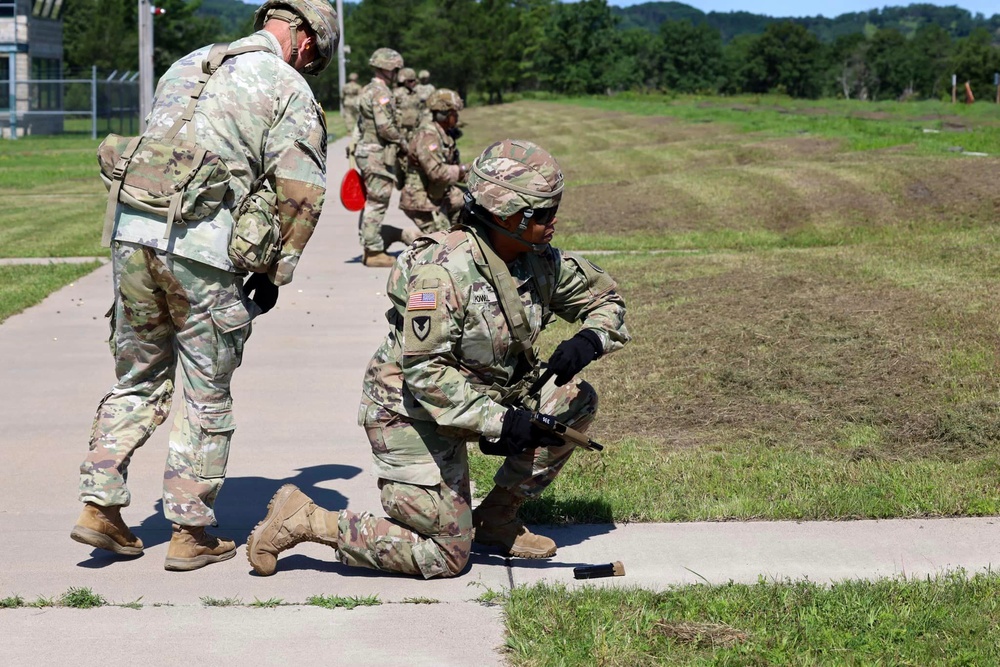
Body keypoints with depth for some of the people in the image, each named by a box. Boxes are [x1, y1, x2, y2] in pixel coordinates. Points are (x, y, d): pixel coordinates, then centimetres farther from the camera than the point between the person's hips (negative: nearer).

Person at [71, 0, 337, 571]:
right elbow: (303, 195, -5)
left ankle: (100, 506, 14)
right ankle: (191, 534, 11)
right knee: (206, 397, 6)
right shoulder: (287, 88, 1)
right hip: (203, 253, -6)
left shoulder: (187, 66, 21)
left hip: (132, 232, 6)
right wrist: (274, 274, 6)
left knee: (138, 380, 18)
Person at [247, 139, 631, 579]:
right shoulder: (444, 270, -27)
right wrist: (498, 422, -33)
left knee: (576, 401, -5)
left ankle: (496, 520, 8)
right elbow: (424, 370, -30)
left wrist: (590, 339, -13)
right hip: (411, 413, -8)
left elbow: (605, 298, 10)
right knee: (443, 558, -7)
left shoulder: (541, 261, -4)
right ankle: (302, 520, 3)